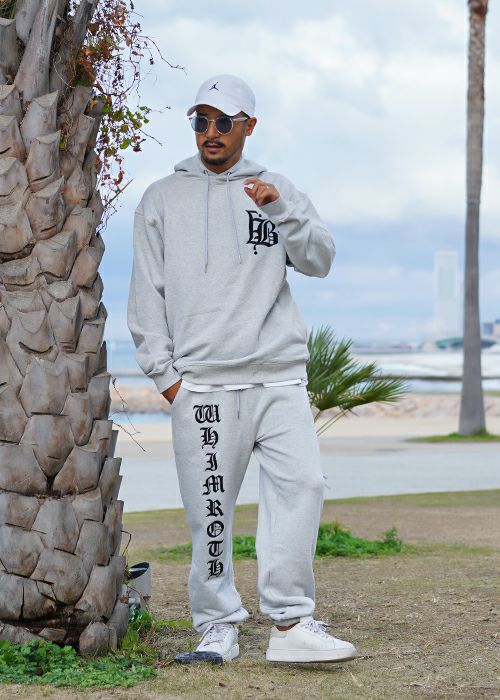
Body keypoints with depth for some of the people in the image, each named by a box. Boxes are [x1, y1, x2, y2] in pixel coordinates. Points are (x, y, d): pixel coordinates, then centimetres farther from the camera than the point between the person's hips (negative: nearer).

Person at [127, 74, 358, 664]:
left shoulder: (278, 191, 17)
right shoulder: (163, 199, 13)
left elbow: (320, 261, 5)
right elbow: (146, 293, 9)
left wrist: (283, 209, -10)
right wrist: (163, 371, 1)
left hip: (279, 374, 1)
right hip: (201, 379, -1)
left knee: (302, 483, -13)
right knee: (210, 508, -4)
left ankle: (289, 623, -10)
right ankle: (218, 626, 7)